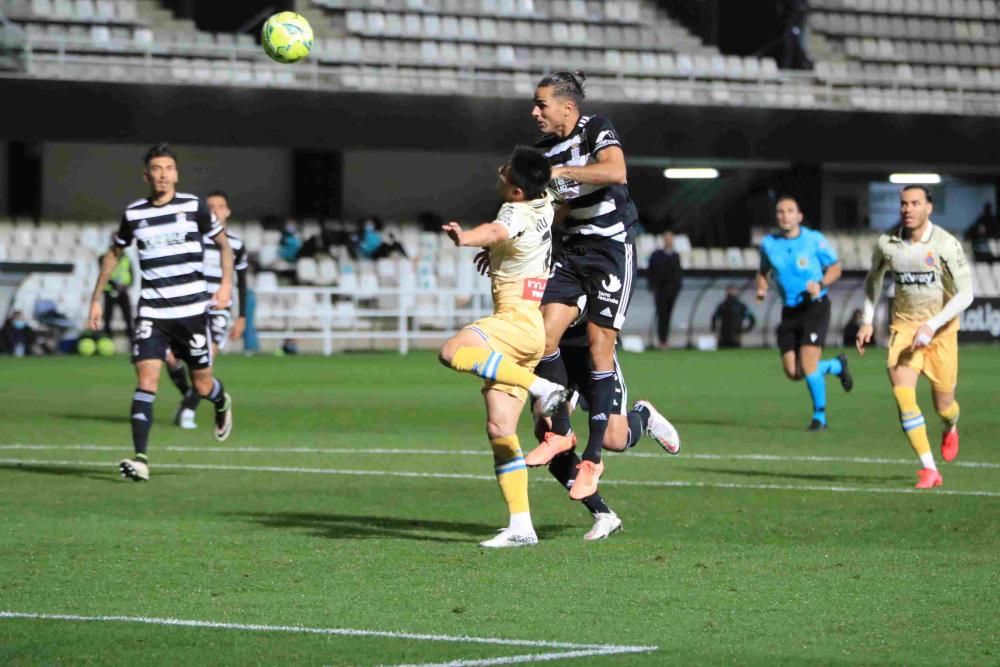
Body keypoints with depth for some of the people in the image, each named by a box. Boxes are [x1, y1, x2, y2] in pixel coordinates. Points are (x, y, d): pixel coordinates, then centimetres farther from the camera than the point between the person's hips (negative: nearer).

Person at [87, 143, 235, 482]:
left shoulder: (194, 206, -2)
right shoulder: (133, 213, 3)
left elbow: (223, 242, 11)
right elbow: (114, 254, 18)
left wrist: (226, 282, -3)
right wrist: (96, 299, 16)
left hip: (192, 310, -1)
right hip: (152, 312, 1)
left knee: (202, 385, 9)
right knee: (146, 379, -15)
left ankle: (222, 403, 47)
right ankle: (140, 458, -18)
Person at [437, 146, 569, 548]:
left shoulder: (517, 213, -14)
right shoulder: (544, 204, 12)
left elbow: (496, 231, -39)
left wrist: (467, 239, -58)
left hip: (518, 321, -10)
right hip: (518, 333, 10)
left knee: (453, 352, -32)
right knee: (499, 430, 4)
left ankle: (542, 388, -30)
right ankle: (521, 527, 1)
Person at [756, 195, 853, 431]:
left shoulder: (814, 240, -7)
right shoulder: (768, 244, 3)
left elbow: (835, 268, 2)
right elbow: (764, 271, 19)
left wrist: (821, 284, -17)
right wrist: (761, 288, -1)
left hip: (815, 306, -5)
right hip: (789, 311, 5)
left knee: (807, 363, -17)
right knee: (793, 372, 0)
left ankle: (820, 416, 3)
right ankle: (837, 365, 29)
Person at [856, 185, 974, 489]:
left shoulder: (946, 245, -15)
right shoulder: (887, 244, -5)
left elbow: (965, 295, -16)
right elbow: (874, 279, 16)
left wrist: (932, 326, -26)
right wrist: (868, 321, 10)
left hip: (941, 329, -2)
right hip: (904, 327, 2)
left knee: (943, 406, 7)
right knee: (902, 394, -19)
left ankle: (951, 429, 47)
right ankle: (929, 469, -14)